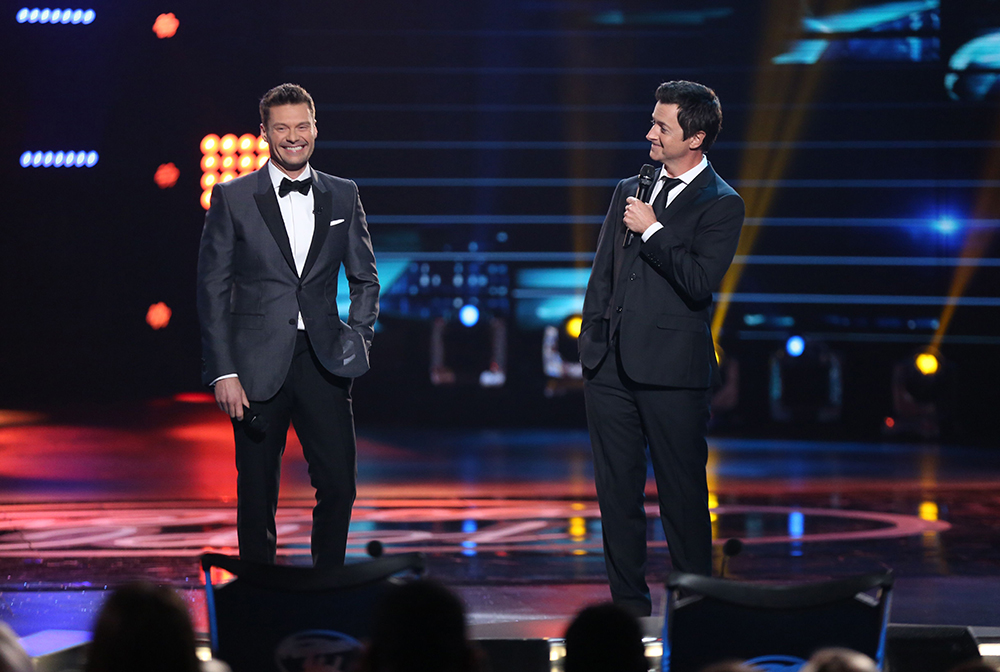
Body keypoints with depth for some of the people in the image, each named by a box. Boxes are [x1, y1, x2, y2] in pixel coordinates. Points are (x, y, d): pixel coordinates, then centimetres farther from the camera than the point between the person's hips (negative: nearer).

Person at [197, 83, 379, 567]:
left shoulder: (343, 196, 9)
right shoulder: (232, 198, 1)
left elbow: (365, 279, 16)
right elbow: (212, 290, 0)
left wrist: (357, 341, 1)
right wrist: (223, 372, -7)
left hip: (323, 363, 2)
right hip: (258, 364, -2)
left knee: (339, 485, -3)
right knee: (257, 493, 4)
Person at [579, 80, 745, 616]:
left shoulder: (721, 205, -3)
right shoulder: (629, 190, 16)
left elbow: (700, 282, -15)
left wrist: (653, 231, -11)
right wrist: (591, 341, 12)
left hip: (673, 370, -6)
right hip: (610, 367, 6)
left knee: (682, 493, 0)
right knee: (616, 492, 8)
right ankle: (629, 606, 17)